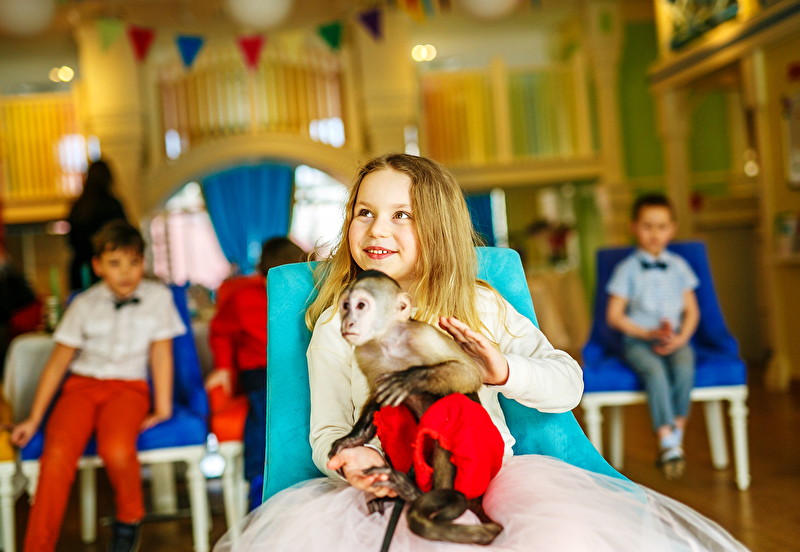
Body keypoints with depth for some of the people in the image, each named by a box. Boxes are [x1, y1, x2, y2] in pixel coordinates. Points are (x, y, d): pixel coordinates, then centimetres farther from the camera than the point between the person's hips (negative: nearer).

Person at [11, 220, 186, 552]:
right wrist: (34, 419, 4)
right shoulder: (84, 305, 6)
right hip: (81, 385, 1)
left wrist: (162, 408, -2)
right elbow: (58, 361, 8)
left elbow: (161, 354, 6)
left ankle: (129, 520, -3)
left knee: (116, 449, -33)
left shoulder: (158, 297, 5)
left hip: (128, 387, -1)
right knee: (57, 454, -28)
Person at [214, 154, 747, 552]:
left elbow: (568, 383, 2)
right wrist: (351, 455, -19)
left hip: (490, 470, 0)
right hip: (391, 490, 1)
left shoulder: (482, 307, 4)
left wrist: (505, 370, -19)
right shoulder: (337, 327, 4)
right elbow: (328, 429, 5)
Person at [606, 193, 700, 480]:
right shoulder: (627, 269, 3)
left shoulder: (678, 266, 12)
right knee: (655, 371, -34)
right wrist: (647, 333, -11)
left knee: (685, 368, -32)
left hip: (675, 340, 2)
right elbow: (614, 315, -1)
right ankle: (668, 444, -32)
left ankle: (675, 436, -22)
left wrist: (681, 338, -8)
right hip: (638, 341, -2)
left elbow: (691, 310, 11)